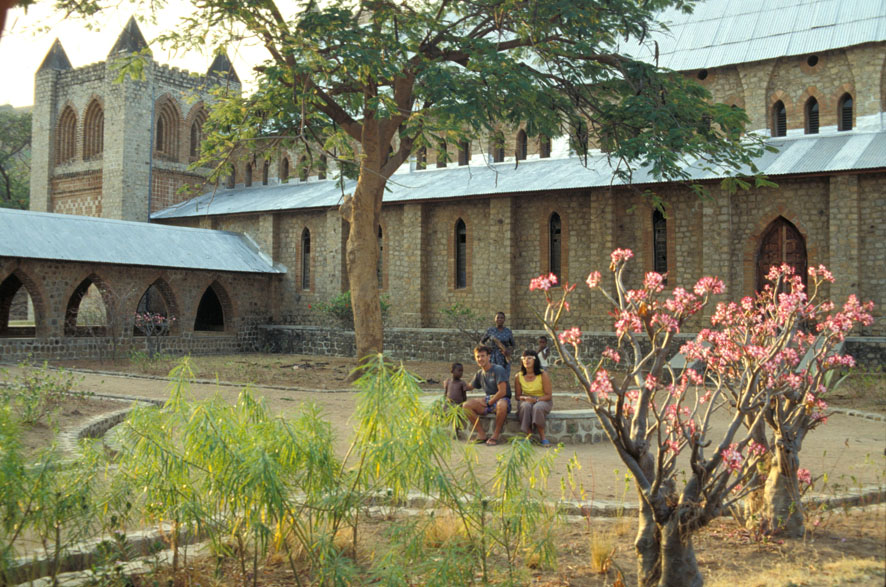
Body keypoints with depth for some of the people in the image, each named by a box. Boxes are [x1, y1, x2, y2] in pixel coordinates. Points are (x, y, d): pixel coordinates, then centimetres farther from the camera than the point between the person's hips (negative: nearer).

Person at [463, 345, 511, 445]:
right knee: (467, 405, -17)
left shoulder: (498, 369, -11)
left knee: (502, 405, -43)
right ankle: (481, 434, -12)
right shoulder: (480, 374, 11)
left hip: (502, 399, -6)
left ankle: (496, 435, -25)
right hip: (488, 400, 6)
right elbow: (469, 386, 26)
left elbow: (502, 391, -18)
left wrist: (488, 403, -13)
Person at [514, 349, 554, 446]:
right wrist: (524, 398, -17)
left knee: (537, 408, -37)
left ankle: (542, 437, -26)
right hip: (526, 401, 2)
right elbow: (517, 396, 6)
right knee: (525, 406, -35)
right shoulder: (518, 377, -1)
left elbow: (548, 395, -9)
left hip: (543, 401, -2)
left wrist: (536, 400, -26)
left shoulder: (543, 375, -10)